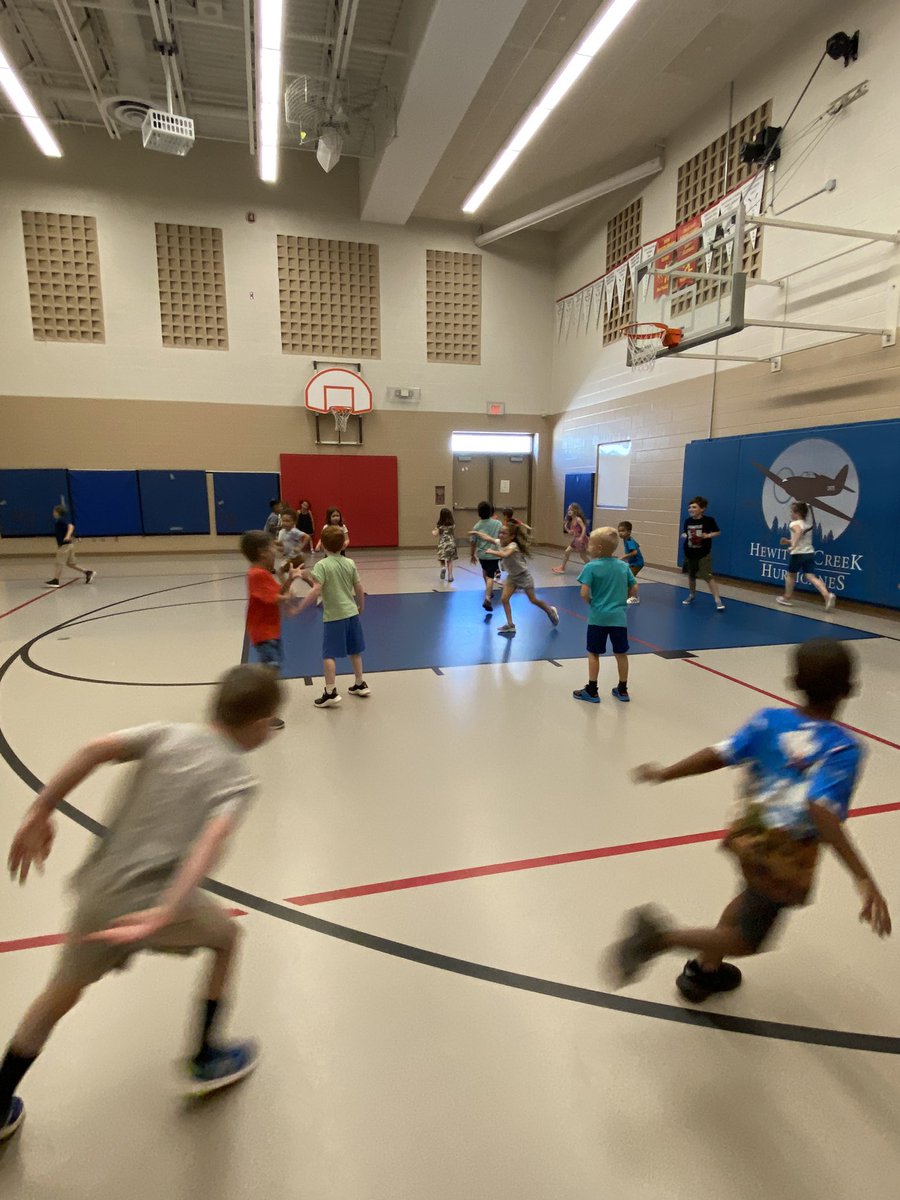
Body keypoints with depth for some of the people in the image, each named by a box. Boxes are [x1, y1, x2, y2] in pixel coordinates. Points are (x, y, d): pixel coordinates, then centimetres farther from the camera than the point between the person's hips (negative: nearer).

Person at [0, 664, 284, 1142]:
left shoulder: (167, 734, 5)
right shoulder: (237, 779, -7)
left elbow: (96, 749, -10)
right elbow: (211, 841, -24)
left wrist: (39, 814, -4)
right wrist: (164, 914, -28)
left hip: (98, 891, 4)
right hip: (155, 899, -4)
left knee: (59, 995, 29)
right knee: (225, 936, 26)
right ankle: (206, 1060, 37)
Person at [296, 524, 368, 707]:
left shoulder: (322, 565, -11)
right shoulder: (350, 563, 4)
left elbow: (316, 591, -21)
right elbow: (359, 589, 7)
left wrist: (299, 608, -15)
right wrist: (361, 608, 23)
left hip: (333, 616, -6)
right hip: (352, 612, 6)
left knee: (328, 654, 0)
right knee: (354, 651, 18)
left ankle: (331, 692, -4)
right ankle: (360, 685, 30)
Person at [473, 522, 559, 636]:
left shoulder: (513, 546, -31)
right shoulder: (499, 542, -9)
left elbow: (505, 555, -50)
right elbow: (487, 538, -5)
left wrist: (491, 552, -41)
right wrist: (476, 532, -16)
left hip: (523, 575, -6)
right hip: (512, 576, 7)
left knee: (533, 600, 6)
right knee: (504, 599, -7)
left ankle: (551, 611, 32)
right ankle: (510, 625, 1)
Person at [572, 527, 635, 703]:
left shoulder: (591, 567, -11)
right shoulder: (624, 566, 2)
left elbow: (584, 594, -17)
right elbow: (633, 590, 4)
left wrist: (591, 602, 2)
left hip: (598, 617, -4)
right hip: (619, 616, 4)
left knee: (593, 653, 9)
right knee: (621, 654, 14)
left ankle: (591, 691, 14)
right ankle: (622, 690, 25)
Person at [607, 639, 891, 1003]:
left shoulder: (768, 720, -11)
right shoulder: (843, 748, -23)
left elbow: (719, 754, -16)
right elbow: (822, 809, -35)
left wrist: (664, 773, -6)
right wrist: (864, 879, -36)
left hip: (751, 833, 5)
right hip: (788, 855, -5)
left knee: (754, 896, 34)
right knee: (746, 940, 15)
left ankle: (705, 970, 45)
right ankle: (661, 936, -2)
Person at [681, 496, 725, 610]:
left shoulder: (709, 520, -11)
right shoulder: (687, 521, 1)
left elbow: (718, 532, 0)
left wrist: (708, 535, -18)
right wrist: (683, 536, -9)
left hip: (704, 554, -5)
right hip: (689, 554, 5)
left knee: (708, 577, -11)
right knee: (691, 576, 18)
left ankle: (718, 600, -7)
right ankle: (692, 595, 40)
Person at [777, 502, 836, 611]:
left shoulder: (794, 524, -7)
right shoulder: (808, 524, 21)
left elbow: (799, 531, -32)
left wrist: (793, 546, -38)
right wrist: (789, 541, 22)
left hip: (798, 554, -7)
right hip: (809, 553, 7)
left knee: (790, 574, 14)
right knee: (811, 577, -4)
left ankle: (787, 598, 24)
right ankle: (827, 595, -24)